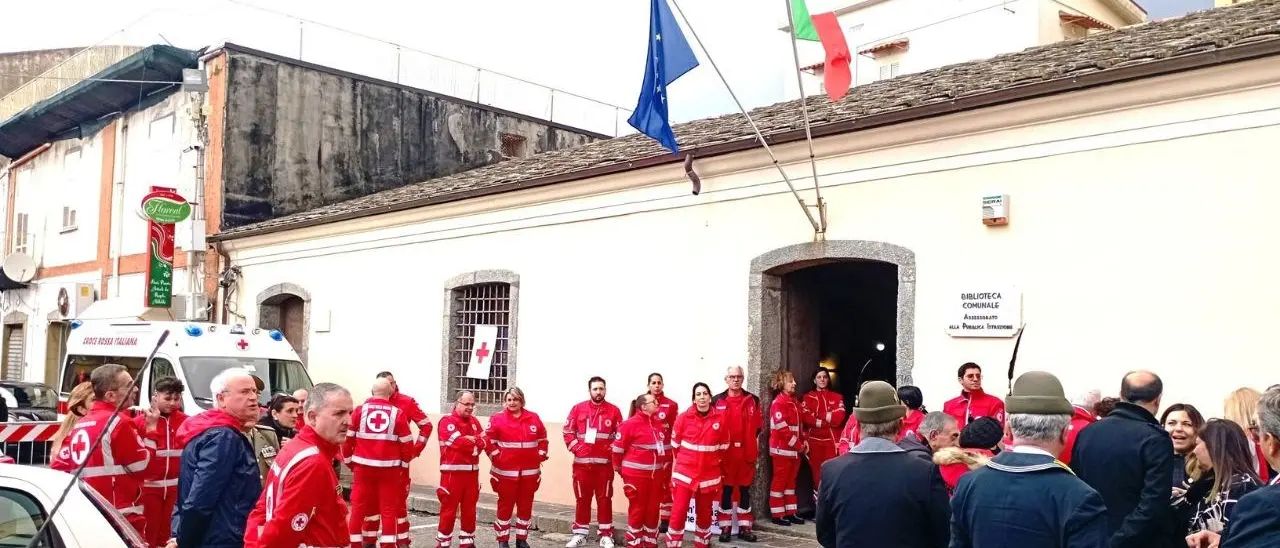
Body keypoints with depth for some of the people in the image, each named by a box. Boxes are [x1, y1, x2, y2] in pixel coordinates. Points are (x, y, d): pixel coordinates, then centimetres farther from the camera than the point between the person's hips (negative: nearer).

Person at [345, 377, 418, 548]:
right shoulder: (397, 413, -2)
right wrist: (403, 464, 15)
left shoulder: (360, 410, 0)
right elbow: (407, 443, 0)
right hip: (389, 468, -1)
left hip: (363, 466, 1)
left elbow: (347, 438, 1)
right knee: (389, 508, 7)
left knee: (358, 506, 10)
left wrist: (349, 461, 15)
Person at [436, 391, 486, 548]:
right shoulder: (447, 421, -7)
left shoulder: (474, 421, 14)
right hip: (453, 471, -6)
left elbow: (483, 442, 4)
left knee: (470, 509, 12)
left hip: (472, 471, 6)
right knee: (449, 509, -3)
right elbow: (458, 442, -19)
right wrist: (474, 442, -5)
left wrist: (469, 440, -13)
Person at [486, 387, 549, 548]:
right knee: (505, 505, 5)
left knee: (526, 506, 11)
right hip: (505, 471, -3)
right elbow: (487, 440, -3)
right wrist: (496, 456, -8)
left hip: (529, 471, 3)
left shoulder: (534, 418, 4)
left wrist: (541, 455, 4)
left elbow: (542, 438, 13)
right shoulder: (497, 419, -5)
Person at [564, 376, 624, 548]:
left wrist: (612, 450, -7)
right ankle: (580, 533, 18)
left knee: (604, 498, 4)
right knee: (582, 498, 9)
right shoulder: (578, 409, 4)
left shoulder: (613, 410, 1)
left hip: (604, 463, -1)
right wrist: (576, 448, -4)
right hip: (582, 462, 1)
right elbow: (568, 431, 6)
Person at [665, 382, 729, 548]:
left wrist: (718, 467, 11)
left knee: (704, 515, 14)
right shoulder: (683, 418, -7)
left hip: (709, 475, 2)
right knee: (678, 513, -7)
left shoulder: (720, 418, -4)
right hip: (684, 473, -2)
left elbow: (724, 448, 7)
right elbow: (675, 447, 3)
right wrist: (674, 472, 8)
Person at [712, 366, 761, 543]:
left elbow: (758, 425, 11)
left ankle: (744, 527, 16)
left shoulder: (752, 400, 5)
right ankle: (725, 527, 12)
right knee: (726, 490, 4)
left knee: (745, 489, 8)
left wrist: (754, 446, 7)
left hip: (747, 452, 1)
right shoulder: (717, 401, 1)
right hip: (724, 452, -1)